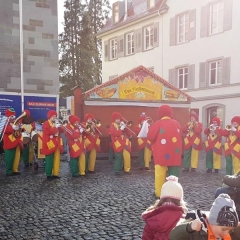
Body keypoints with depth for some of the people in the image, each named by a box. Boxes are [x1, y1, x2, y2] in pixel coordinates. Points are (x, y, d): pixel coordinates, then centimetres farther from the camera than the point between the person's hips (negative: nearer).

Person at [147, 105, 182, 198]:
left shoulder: (158, 123, -9)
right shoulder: (176, 123, 5)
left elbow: (150, 137, -9)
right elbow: (179, 137, 14)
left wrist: (156, 140, 9)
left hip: (161, 153, -4)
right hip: (174, 153, 4)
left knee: (160, 173, 1)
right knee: (173, 172, 8)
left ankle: (159, 193, 5)